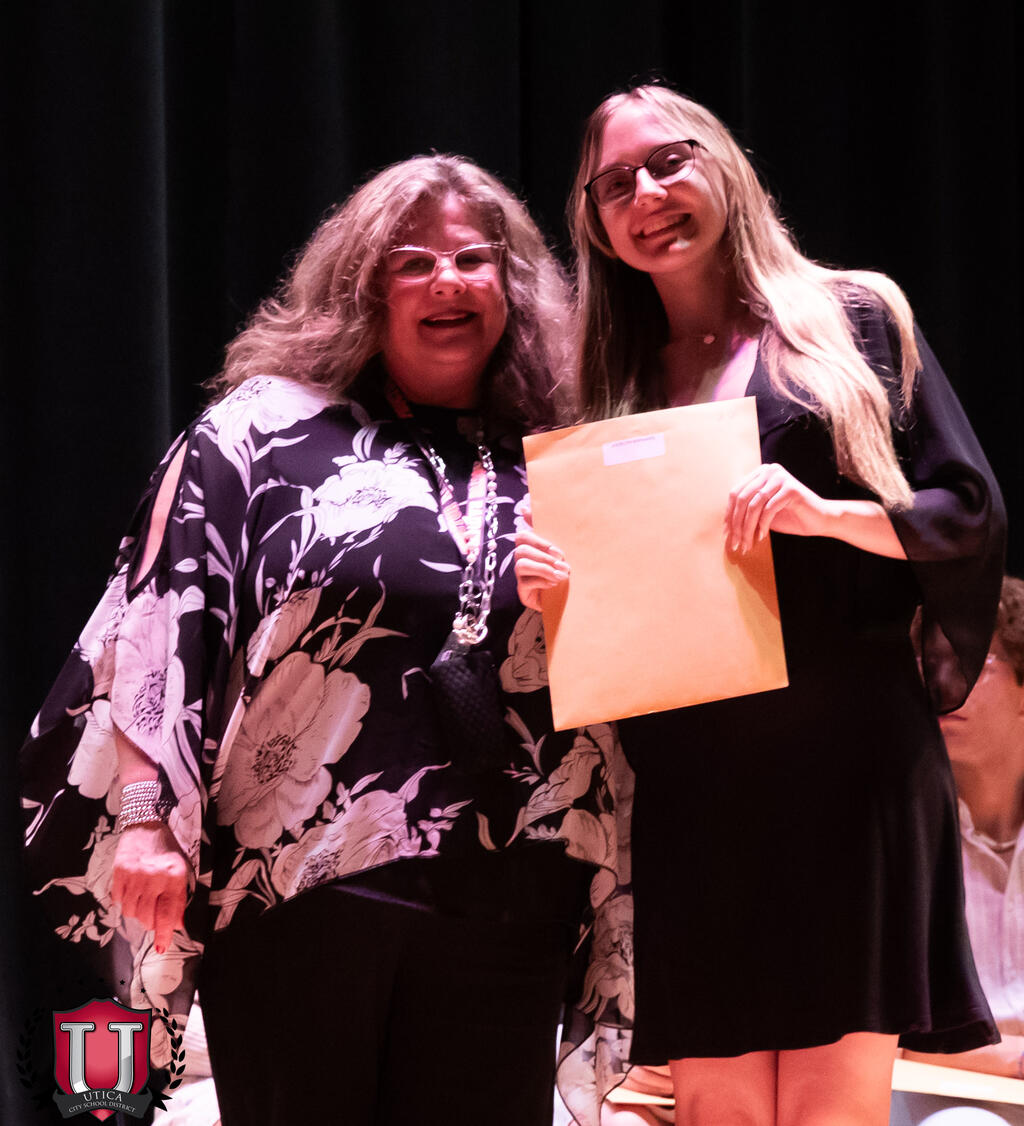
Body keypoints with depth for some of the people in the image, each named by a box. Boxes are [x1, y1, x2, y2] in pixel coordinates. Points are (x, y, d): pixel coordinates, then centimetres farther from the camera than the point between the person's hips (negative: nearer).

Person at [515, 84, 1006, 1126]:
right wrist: (551, 590, -4)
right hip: (683, 777, 3)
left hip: (842, 755, -3)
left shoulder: (853, 317, 8)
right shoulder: (616, 387, 17)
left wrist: (826, 513, -14)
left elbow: (971, 513, 2)